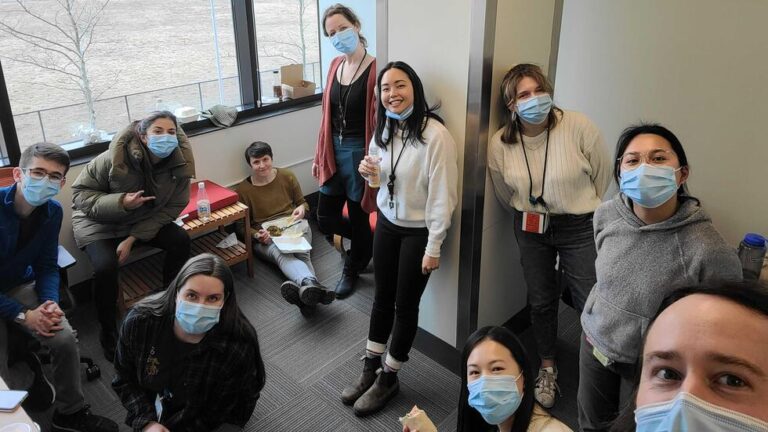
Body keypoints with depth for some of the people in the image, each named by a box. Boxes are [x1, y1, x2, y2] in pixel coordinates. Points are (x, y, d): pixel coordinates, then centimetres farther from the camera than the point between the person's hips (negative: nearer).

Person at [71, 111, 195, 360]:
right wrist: (120, 202, -36)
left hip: (146, 219, 3)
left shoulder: (179, 163, -18)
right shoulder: (115, 157, -27)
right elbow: (80, 193, -18)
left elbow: (172, 207, -12)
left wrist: (132, 238, -20)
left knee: (180, 241, -19)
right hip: (98, 221, -3)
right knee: (105, 267, -27)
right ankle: (108, 331, -3)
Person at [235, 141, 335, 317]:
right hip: (265, 237, -2)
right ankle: (311, 284, -67)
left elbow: (303, 202, 19)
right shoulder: (243, 189, 4)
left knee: (301, 252, -34)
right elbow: (241, 227, 7)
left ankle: (301, 288, -65)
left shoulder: (287, 176, 8)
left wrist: (301, 209, -6)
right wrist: (257, 235, -15)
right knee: (280, 253, -38)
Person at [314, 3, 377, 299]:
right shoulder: (335, 65, 7)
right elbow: (328, 115, 13)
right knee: (326, 219, 13)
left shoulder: (374, 69, -15)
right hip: (334, 152, 7)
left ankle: (352, 269, 36)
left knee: (357, 218, 10)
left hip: (359, 152, -7)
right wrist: (319, 155, 15)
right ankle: (368, 245, 40)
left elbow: (378, 120, -16)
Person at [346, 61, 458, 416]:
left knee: (405, 304, 7)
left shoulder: (435, 134, -22)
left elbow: (442, 195, -20)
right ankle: (370, 370, 31)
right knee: (382, 298, 15)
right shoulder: (384, 129, 1)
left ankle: (389, 379, 25)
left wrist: (433, 248, -19)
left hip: (418, 231, -6)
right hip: (386, 223, 6)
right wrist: (369, 171, -9)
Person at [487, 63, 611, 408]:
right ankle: (547, 367, 37)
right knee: (541, 300, 14)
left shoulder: (579, 127, -18)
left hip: (580, 227, -2)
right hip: (530, 228, 3)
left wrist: (585, 213, 6)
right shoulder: (499, 144, -10)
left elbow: (602, 176, -4)